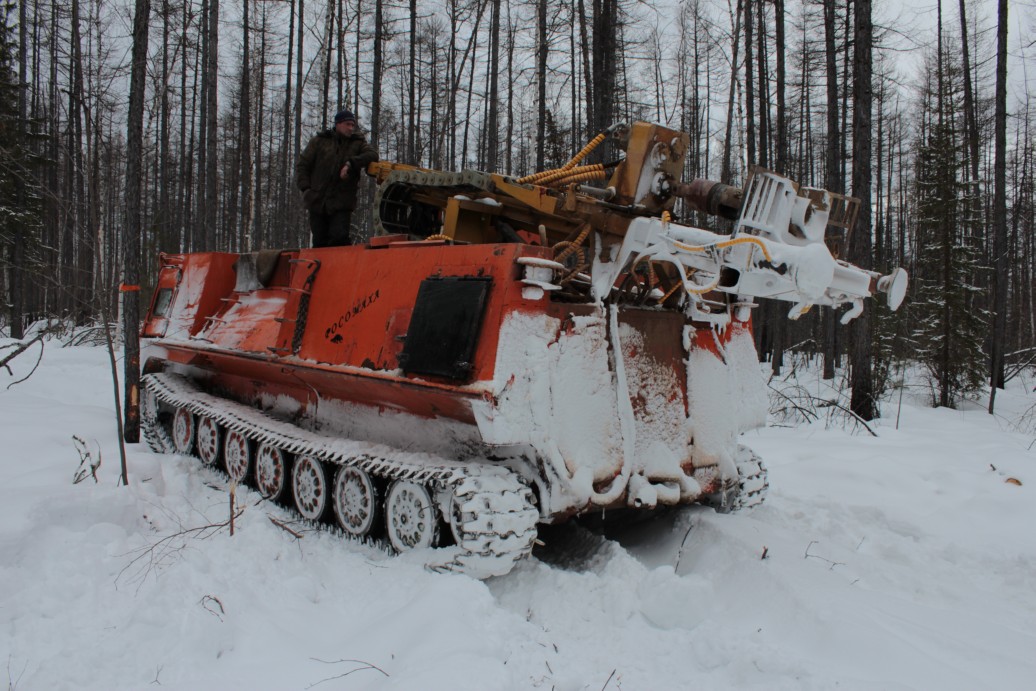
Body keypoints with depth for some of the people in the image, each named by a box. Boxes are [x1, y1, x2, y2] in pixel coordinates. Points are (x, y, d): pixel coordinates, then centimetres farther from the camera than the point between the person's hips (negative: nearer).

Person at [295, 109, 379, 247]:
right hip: (317, 203, 2)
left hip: (341, 205, -1)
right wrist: (305, 188, -3)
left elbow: (372, 155, -12)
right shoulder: (319, 141, 8)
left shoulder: (358, 143, 8)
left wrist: (351, 164, -23)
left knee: (339, 237, -18)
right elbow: (302, 165, 10)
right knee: (319, 242, 6)